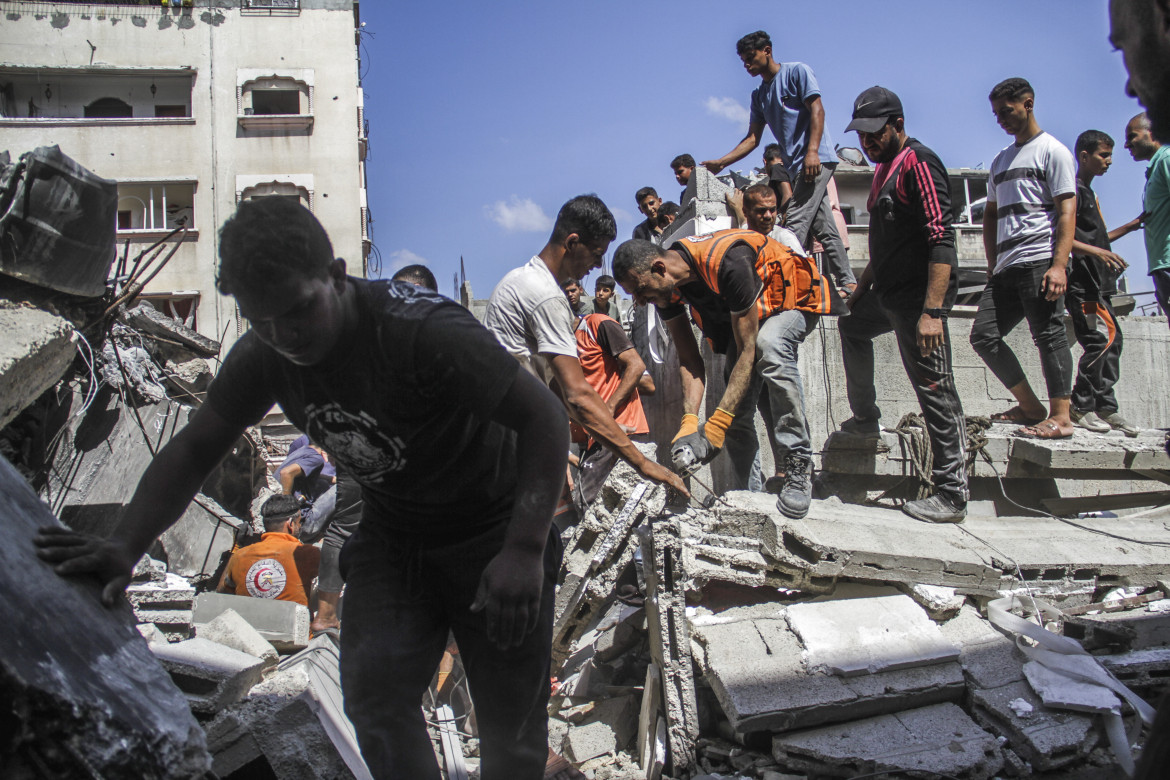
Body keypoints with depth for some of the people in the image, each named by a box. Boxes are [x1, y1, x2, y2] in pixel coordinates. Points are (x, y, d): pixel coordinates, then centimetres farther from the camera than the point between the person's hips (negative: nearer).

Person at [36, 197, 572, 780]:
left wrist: (524, 550, -37)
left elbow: (545, 418, -28)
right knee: (374, 693, -14)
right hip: (390, 534, 5)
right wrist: (124, 548, -17)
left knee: (510, 720, 2)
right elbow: (193, 450, -2)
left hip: (492, 530, -4)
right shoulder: (263, 358, -11)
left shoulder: (426, 332, -31)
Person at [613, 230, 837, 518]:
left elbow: (747, 351, -37)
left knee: (768, 345, -38)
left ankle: (797, 466, -31)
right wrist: (689, 423, -29)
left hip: (794, 300, -7)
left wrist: (716, 424, -41)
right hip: (738, 312, 7)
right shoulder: (665, 288, -17)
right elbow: (689, 360, -14)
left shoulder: (727, 262, -40)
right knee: (735, 407, -4)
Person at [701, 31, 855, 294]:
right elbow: (753, 138, 17)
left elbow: (817, 110, -10)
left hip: (816, 159, -8)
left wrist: (812, 151, -21)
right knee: (822, 226, 6)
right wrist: (721, 162, 6)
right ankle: (847, 283, 10)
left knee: (795, 223, -15)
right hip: (797, 165, 8)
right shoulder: (759, 95, 20)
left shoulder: (797, 71, 0)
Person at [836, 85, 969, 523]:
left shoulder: (918, 163, -14)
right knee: (851, 324, 33)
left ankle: (952, 496, -4)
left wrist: (932, 311, -30)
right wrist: (862, 287, 28)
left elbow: (942, 241, -23)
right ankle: (865, 419, 43)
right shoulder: (885, 169, 16)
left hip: (920, 295, -11)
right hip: (890, 293, 11)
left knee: (935, 390, -9)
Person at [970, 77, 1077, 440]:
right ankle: (1030, 406, 10)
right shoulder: (1001, 160, 24)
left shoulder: (1052, 151, 2)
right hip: (1007, 267, 8)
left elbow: (1067, 211, -7)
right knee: (983, 335, 1)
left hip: (1040, 260, -8)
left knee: (1049, 335, -9)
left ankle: (1060, 416, -6)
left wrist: (1059, 264, -18)